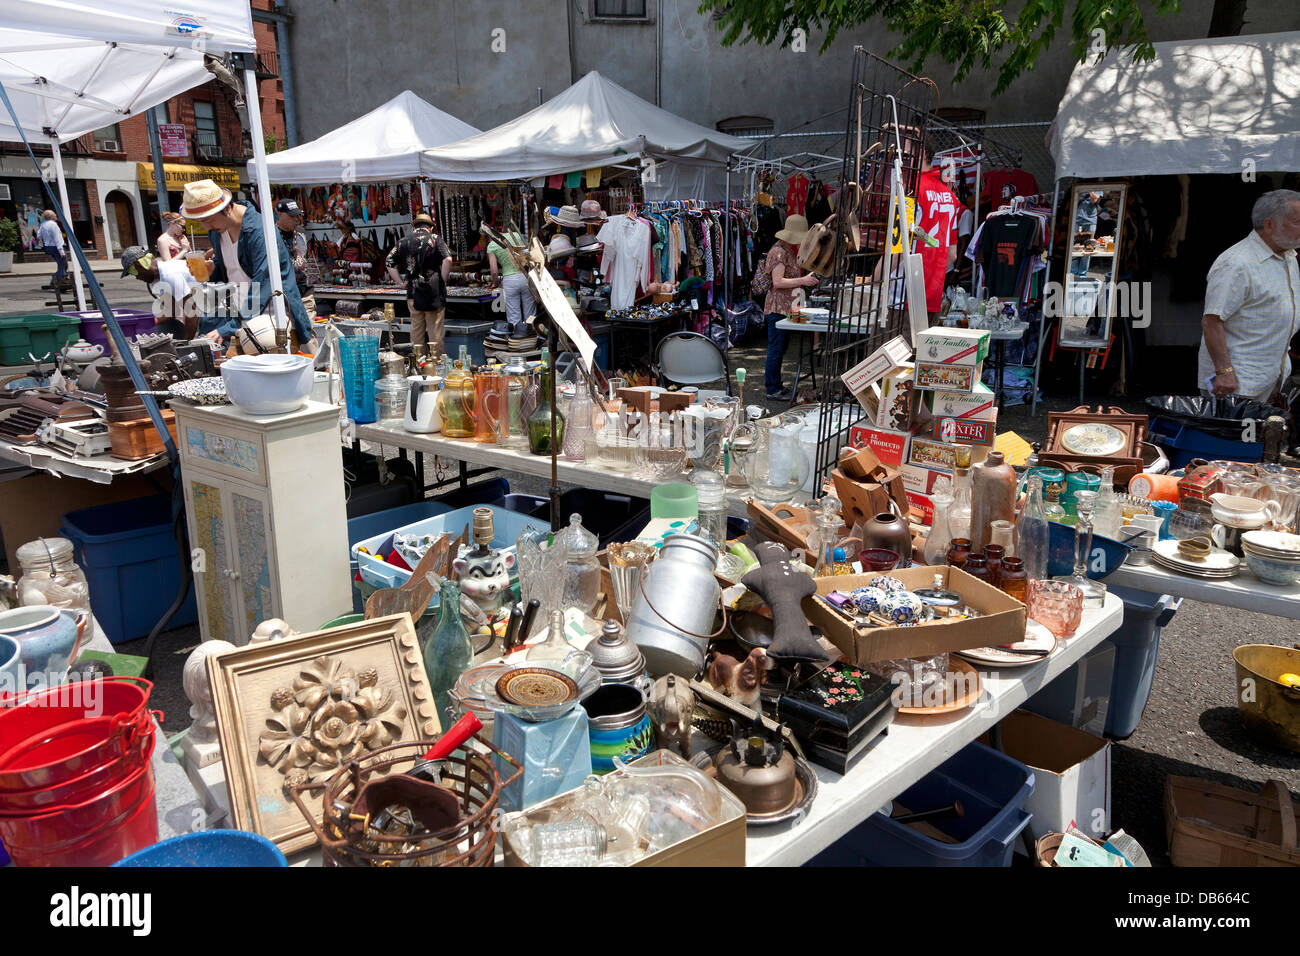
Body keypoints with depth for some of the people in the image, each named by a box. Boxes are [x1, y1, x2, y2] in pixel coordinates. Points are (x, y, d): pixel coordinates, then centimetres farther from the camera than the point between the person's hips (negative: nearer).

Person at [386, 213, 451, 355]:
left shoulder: (404, 242, 10)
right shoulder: (435, 239, 0)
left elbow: (389, 263, 9)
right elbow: (447, 259, -15)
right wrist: (443, 280, -6)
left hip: (413, 292, 3)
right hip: (434, 291, -3)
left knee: (416, 329, 11)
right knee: (435, 329, 2)